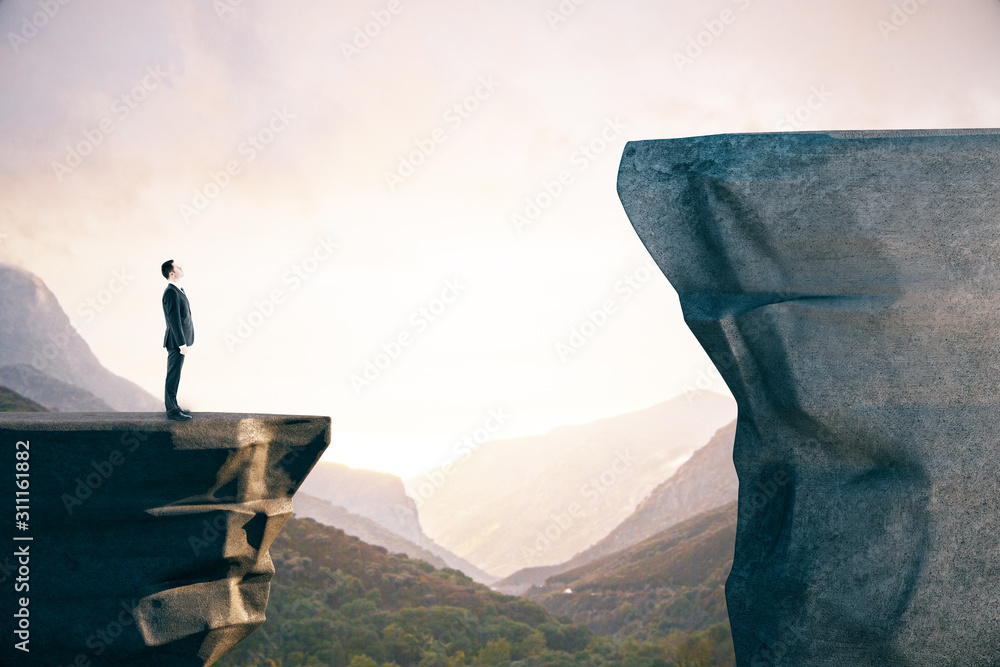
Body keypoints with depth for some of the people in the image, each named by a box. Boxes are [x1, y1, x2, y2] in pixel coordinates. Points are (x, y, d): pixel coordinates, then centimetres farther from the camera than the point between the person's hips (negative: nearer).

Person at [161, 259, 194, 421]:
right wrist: (182, 344, -21)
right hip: (176, 341, -10)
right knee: (173, 376, -4)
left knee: (174, 375, 15)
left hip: (179, 340, 10)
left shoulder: (177, 290, 14)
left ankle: (172, 405, 23)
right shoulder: (171, 292, -18)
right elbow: (174, 320, -22)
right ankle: (172, 411, 0)